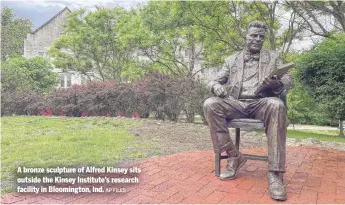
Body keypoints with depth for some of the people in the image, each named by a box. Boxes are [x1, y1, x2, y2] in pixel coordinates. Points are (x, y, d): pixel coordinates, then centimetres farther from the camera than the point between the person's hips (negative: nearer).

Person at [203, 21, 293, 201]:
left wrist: (277, 83, -17)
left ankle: (275, 172, -34)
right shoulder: (231, 60, 20)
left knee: (276, 105, -38)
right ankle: (234, 156, -16)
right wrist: (216, 86, -13)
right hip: (237, 104, 2)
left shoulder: (273, 57, 19)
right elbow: (214, 81, 14)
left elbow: (288, 80, 9)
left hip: (261, 103, -1)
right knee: (210, 104, -28)